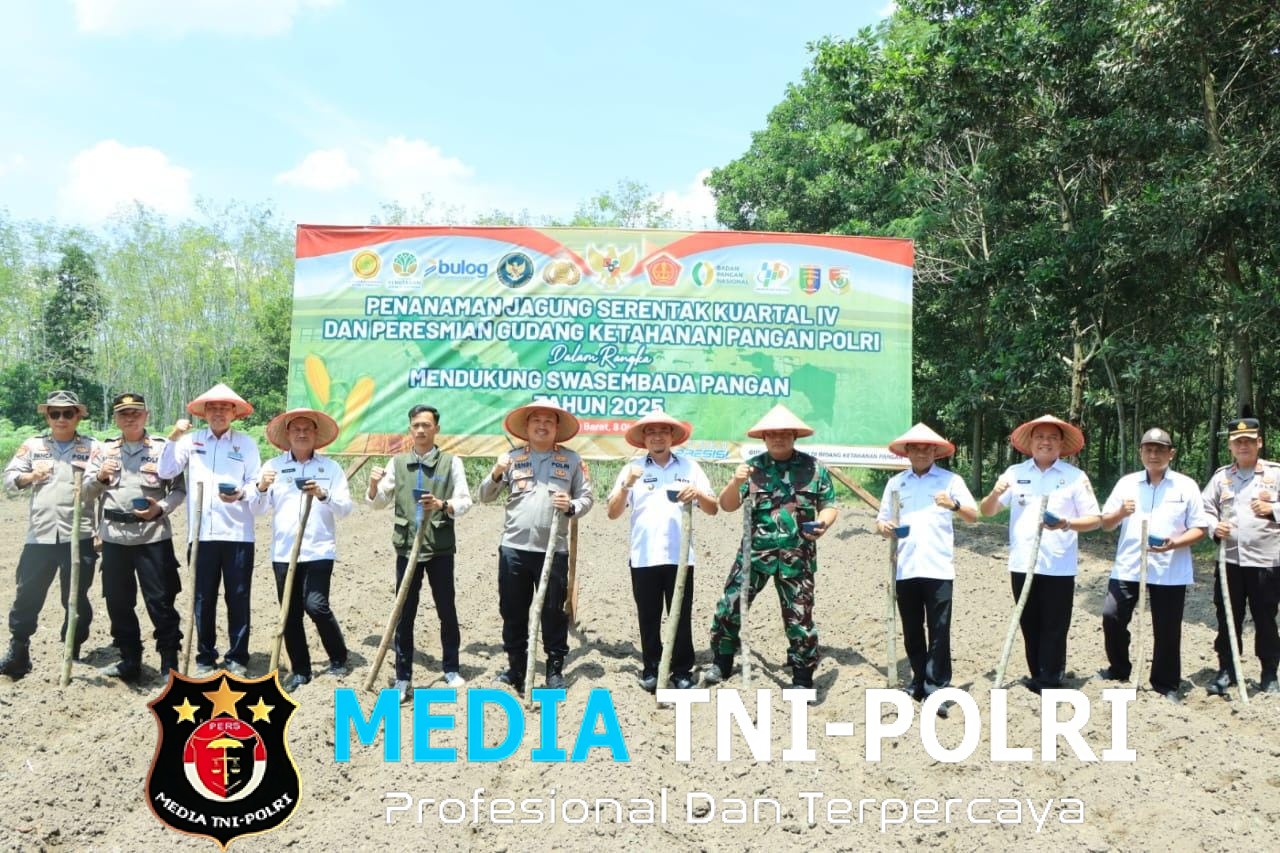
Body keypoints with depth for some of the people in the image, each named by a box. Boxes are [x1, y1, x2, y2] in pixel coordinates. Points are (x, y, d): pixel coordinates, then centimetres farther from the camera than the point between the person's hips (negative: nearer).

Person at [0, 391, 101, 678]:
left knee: (76, 599, 7)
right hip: (40, 535, 2)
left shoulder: (92, 447, 4)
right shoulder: (33, 445, 10)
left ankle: (72, 656, 18)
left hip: (79, 535, -2)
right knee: (27, 596, 4)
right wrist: (30, 476, -9)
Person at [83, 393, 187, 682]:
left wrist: (161, 509, -17)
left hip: (153, 535, -4)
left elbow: (180, 489, 0)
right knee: (118, 602, 10)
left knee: (160, 601, -3)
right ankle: (130, 661, 23)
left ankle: (169, 665, 5)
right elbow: (88, 488, 10)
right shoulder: (105, 449, 10)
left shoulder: (163, 448, 1)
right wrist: (99, 477, -11)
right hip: (114, 536, 4)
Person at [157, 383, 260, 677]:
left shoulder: (246, 443, 4)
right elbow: (165, 472, 0)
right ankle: (205, 657, 21)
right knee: (203, 599, 9)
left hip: (238, 533, -1)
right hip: (201, 533, 1)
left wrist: (242, 493, -21)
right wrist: (173, 439, -11)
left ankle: (237, 657, 14)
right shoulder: (191, 440, 7)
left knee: (238, 598, 3)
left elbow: (256, 483, 0)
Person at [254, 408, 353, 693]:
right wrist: (261, 487, -18)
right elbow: (258, 508, 2)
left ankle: (339, 659, 8)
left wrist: (323, 494, -20)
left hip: (319, 550, -2)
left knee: (316, 605, -13)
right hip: (283, 551, 2)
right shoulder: (273, 466, 7)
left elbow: (345, 508, -2)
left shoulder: (330, 467, 4)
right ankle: (300, 670, 20)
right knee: (290, 613, 6)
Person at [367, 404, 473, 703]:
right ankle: (403, 679, 11)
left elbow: (465, 501, -6)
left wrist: (443, 505, -25)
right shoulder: (397, 463, 7)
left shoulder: (451, 462, 0)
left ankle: (451, 669, 24)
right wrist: (374, 484, -16)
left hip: (440, 547, -1)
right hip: (407, 547, 1)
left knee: (446, 610, 9)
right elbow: (378, 502, 5)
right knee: (404, 614, 3)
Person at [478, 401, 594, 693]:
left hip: (554, 551, -1)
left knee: (553, 612, 4)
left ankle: (555, 670, 16)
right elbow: (485, 497, 6)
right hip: (514, 549, 2)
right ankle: (516, 667, 24)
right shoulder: (511, 459, 6)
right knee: (513, 612, 10)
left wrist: (572, 507, -16)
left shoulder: (572, 460, 4)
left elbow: (587, 498, 5)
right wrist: (495, 475, -14)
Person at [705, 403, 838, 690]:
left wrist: (823, 523, -14)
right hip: (754, 553, 1)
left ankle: (802, 680, 20)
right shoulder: (752, 467, 1)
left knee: (799, 618, 5)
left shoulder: (814, 468, 1)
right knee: (729, 607, 1)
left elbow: (829, 505, 8)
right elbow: (727, 506, -2)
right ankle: (721, 664, 21)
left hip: (797, 558, -1)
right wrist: (735, 482, -22)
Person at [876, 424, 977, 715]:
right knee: (912, 631, 11)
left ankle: (936, 689, 1)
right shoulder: (895, 483, 12)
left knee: (939, 630, -4)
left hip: (938, 568, -3)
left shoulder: (950, 480, 4)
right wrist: (883, 527, -10)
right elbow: (882, 519, 14)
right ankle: (919, 682, 24)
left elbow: (973, 516, -1)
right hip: (905, 568, 3)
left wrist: (954, 505, -22)